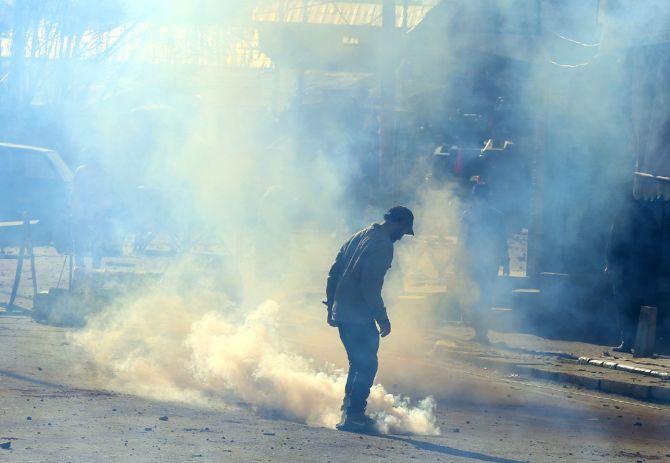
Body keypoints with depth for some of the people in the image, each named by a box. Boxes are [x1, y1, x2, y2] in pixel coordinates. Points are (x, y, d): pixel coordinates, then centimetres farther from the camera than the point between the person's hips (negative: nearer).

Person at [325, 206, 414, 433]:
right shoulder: (383, 245, -13)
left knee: (358, 363, 20)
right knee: (367, 366, -2)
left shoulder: (357, 238, 17)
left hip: (341, 313, 9)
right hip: (359, 317, -9)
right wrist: (383, 318, -14)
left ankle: (349, 411, 24)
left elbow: (333, 274, 18)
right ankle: (353, 416, -5)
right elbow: (370, 285, -20)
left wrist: (331, 306, 22)